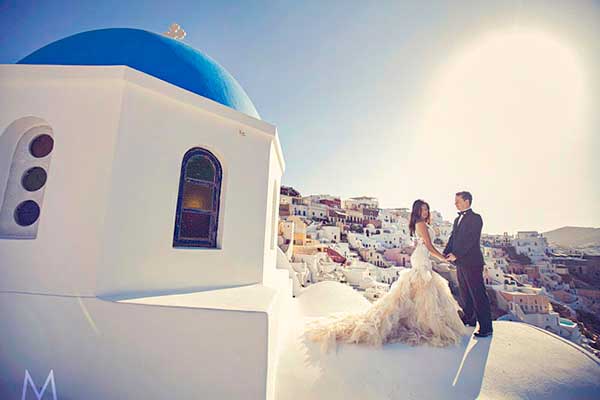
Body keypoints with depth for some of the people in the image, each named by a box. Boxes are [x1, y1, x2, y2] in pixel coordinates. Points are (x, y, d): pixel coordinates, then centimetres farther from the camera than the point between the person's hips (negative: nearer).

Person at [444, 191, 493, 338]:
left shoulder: (475, 218, -10)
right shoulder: (457, 219, 16)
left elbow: (471, 240, -19)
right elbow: (452, 238, 12)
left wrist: (456, 255, -21)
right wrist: (445, 254, 0)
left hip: (472, 262, -8)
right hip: (460, 263, 9)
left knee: (478, 295, -2)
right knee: (465, 293, 19)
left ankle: (486, 327, 8)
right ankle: (469, 319, 34)